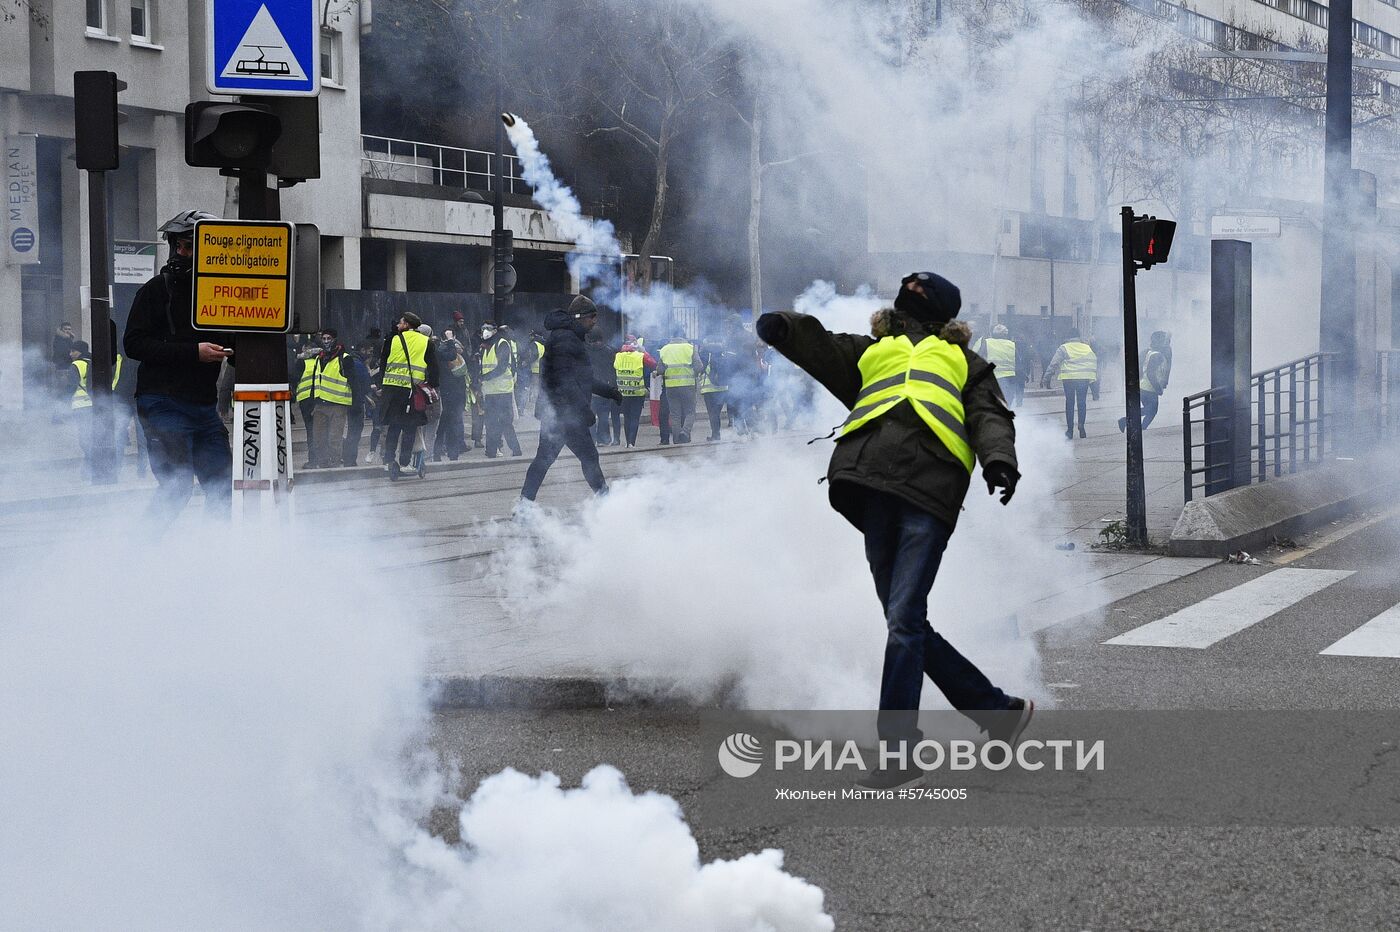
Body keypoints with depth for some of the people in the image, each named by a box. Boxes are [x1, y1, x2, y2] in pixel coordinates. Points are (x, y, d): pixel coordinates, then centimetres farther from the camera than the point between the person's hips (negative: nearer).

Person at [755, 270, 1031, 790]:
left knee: (904, 621, -14)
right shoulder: (870, 352, 34)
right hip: (875, 485, 3)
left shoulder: (961, 362, 28)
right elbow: (818, 347, 17)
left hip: (931, 487, -3)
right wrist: (782, 327, -6)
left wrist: (999, 459, -10)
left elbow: (990, 417, 12)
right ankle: (999, 709, 13)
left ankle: (897, 750, -11)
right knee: (906, 621, -1)